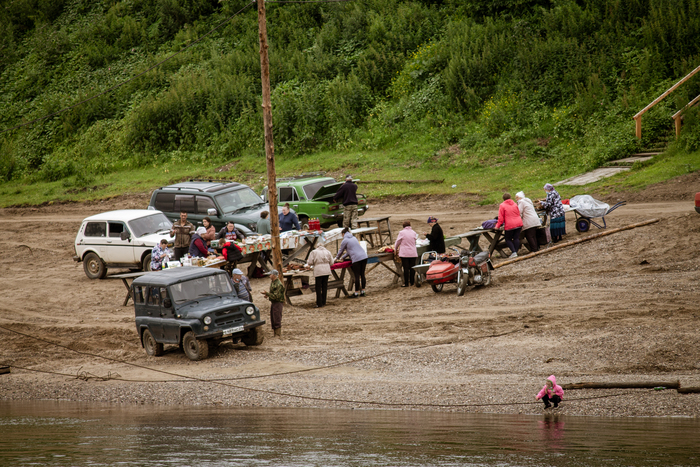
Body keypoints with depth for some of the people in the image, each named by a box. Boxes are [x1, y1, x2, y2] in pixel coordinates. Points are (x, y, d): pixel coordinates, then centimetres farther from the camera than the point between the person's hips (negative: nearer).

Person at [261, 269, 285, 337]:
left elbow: (276, 296, -23)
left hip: (278, 303, -10)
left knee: (277, 319, -8)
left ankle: (278, 334, -4)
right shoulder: (272, 282, 11)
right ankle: (275, 333, 19)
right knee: (272, 319, 12)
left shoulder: (278, 284, -19)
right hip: (272, 302, 10)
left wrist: (266, 293, -21)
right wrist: (268, 295, 6)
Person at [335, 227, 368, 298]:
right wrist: (343, 257, 37)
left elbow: (341, 251, 11)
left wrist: (337, 258, 29)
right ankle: (362, 291, 13)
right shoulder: (354, 238, 22)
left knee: (357, 276, -3)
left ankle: (356, 293, 1)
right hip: (364, 256, 7)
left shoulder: (345, 240, 0)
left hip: (356, 258, -7)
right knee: (362, 275, 10)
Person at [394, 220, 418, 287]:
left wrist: (395, 248, 22)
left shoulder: (402, 233, -8)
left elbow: (397, 242, 2)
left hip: (404, 254, -3)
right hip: (413, 253, 3)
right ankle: (412, 282, 13)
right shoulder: (413, 233, 4)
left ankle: (406, 283, 0)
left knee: (406, 268, -1)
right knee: (412, 268, 8)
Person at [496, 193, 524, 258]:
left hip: (510, 226, -5)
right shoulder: (515, 204, 12)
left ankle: (514, 252, -8)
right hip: (518, 223, 5)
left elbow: (501, 218, -6)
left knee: (508, 239, 6)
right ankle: (516, 252, 3)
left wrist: (498, 225, 4)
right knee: (516, 238, 8)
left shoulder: (502, 205, -3)